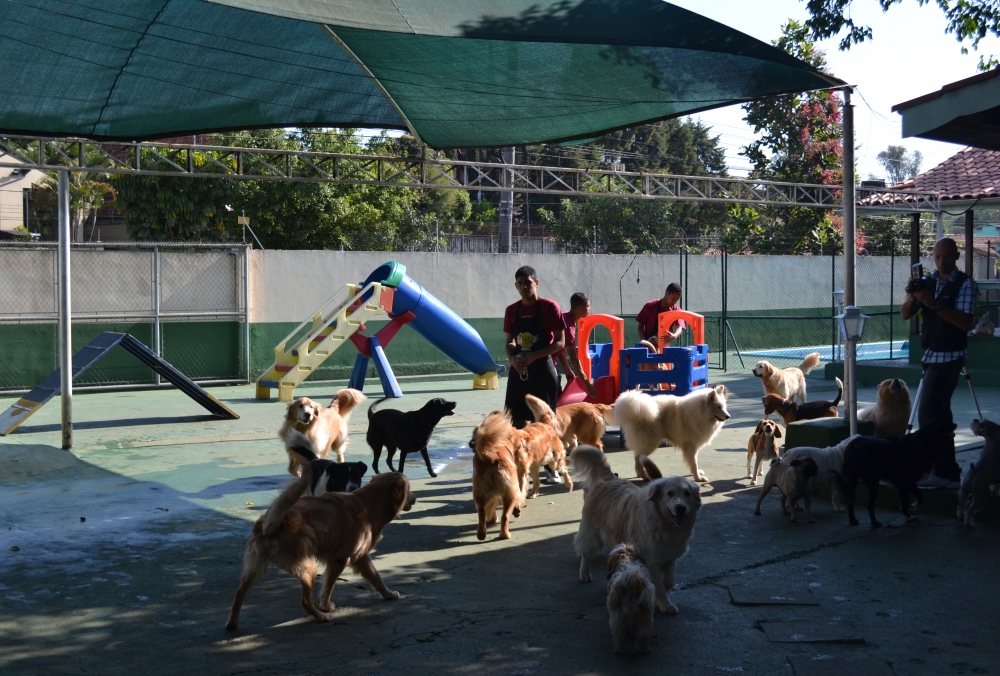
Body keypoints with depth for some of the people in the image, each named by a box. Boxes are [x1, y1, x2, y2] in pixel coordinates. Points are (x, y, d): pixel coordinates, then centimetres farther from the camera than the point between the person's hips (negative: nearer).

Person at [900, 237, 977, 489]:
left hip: (949, 357, -7)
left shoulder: (965, 284, -10)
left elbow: (966, 322, -21)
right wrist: (912, 297, -17)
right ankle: (948, 470, 22)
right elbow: (905, 314, 3)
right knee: (939, 412, 13)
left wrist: (935, 305, -29)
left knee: (928, 412, -14)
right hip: (932, 355, 7)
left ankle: (944, 471, -9)